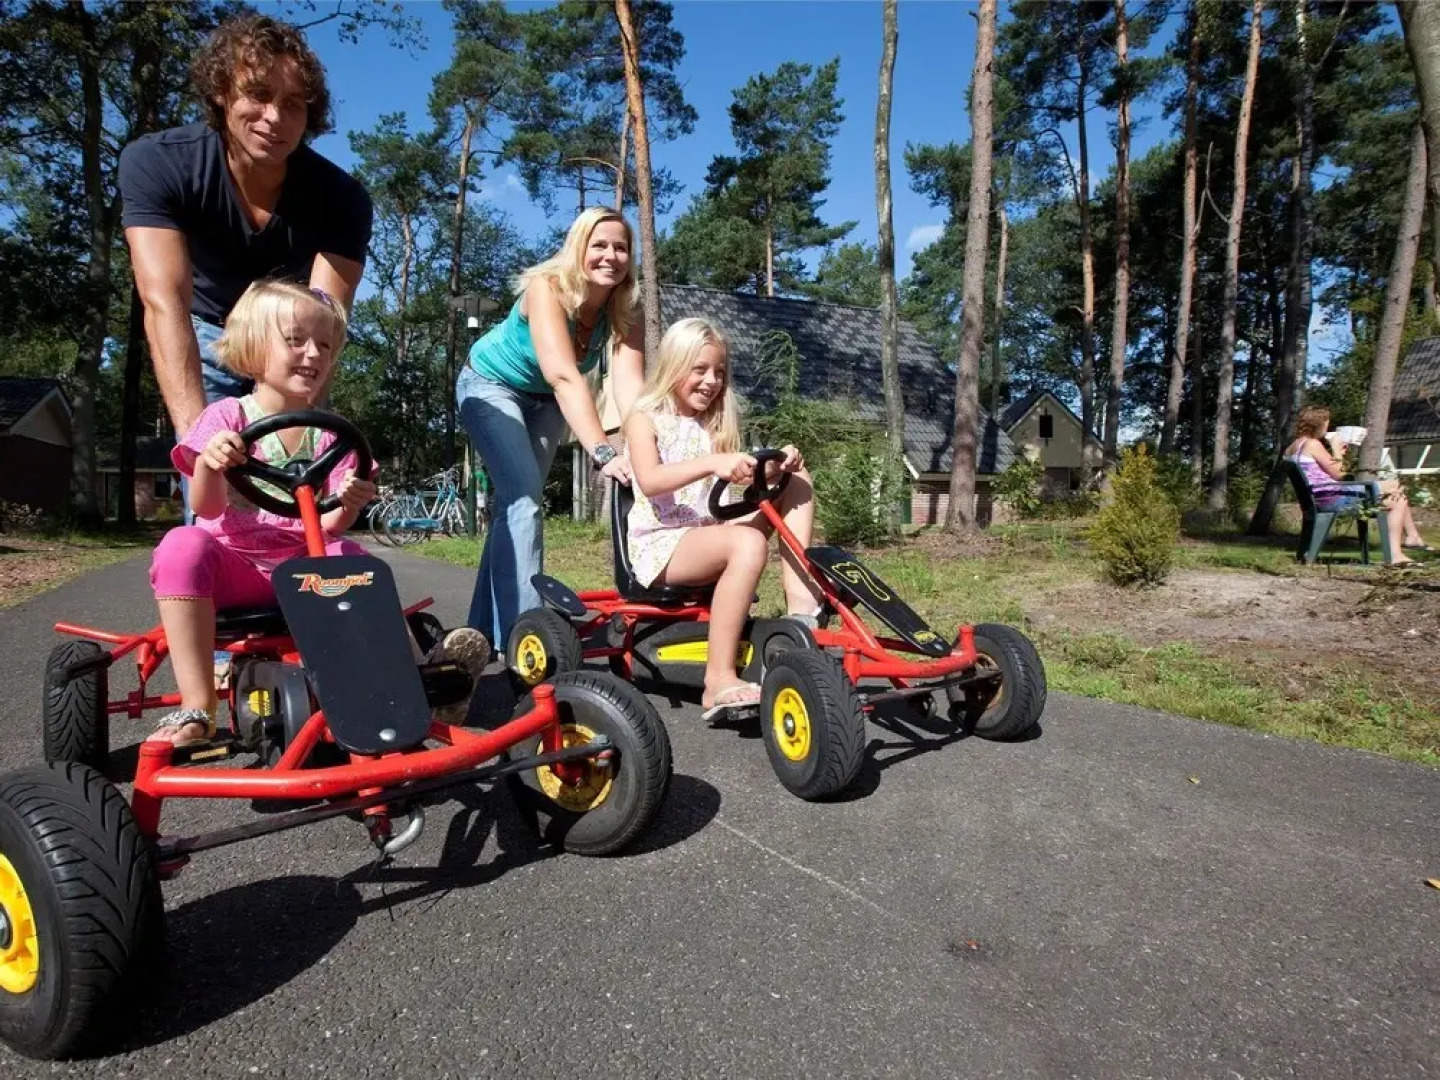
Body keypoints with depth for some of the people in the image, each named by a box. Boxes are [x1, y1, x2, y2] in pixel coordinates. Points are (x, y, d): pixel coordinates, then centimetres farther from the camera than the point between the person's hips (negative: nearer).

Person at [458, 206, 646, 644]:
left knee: (517, 501, 10)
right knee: (523, 497, -22)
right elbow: (564, 376, -47)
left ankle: (486, 629, 22)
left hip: (542, 399, 6)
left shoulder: (625, 313, -19)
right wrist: (603, 454, -59)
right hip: (491, 385, -6)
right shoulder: (547, 288, -33)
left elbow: (629, 384, -34)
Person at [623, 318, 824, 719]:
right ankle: (719, 681, -34)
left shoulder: (714, 425, 18)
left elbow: (745, 478, 3)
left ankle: (801, 600, -18)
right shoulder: (645, 418, -2)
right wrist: (712, 463, -37)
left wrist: (777, 463, -18)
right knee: (748, 542, -36)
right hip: (659, 544, -7)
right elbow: (649, 481, -22)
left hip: (709, 533, 7)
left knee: (796, 482, -3)